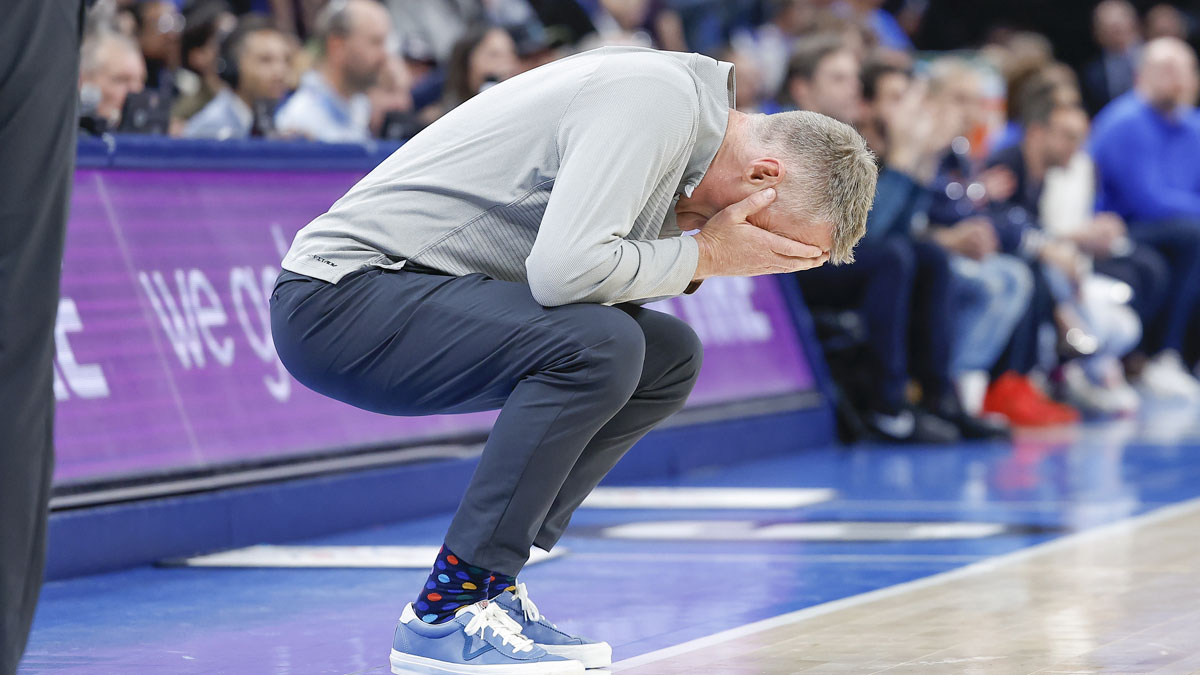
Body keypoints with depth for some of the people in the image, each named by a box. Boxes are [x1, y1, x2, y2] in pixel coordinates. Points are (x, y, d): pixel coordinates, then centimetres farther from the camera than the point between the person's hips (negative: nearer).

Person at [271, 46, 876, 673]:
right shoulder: (656, 102, -20)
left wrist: (694, 258, -8)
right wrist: (705, 255, -17)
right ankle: (448, 610, -18)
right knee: (597, 345, -27)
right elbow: (566, 269, -31)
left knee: (668, 354, 8)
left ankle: (489, 582, 4)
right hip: (338, 297, -10)